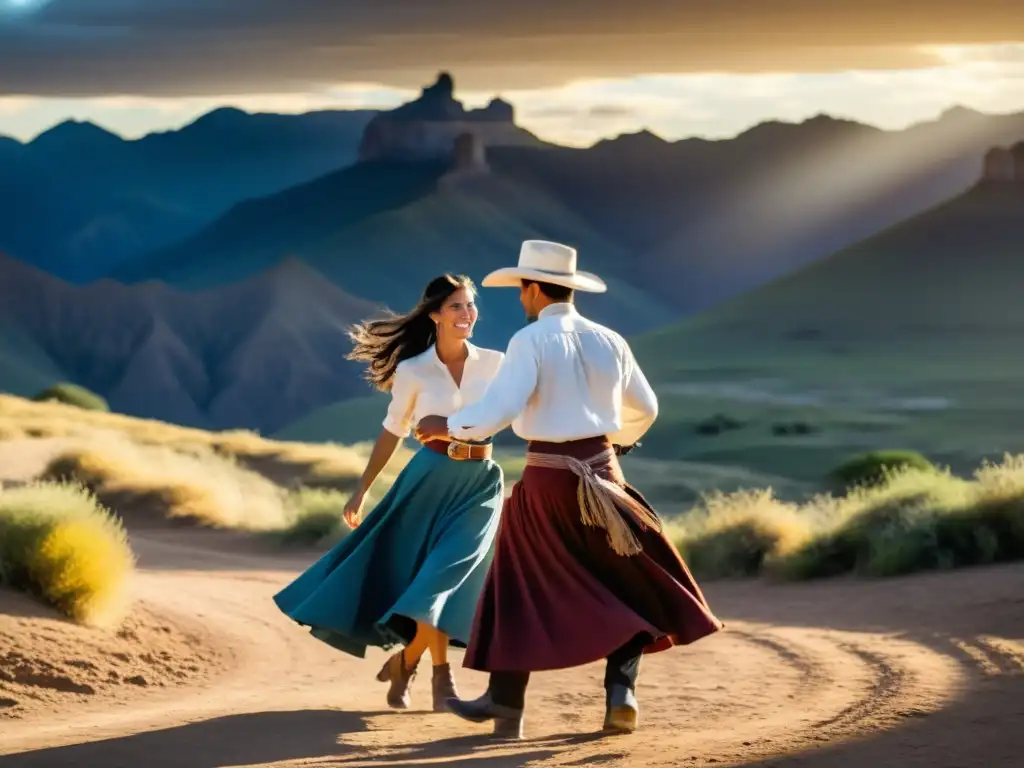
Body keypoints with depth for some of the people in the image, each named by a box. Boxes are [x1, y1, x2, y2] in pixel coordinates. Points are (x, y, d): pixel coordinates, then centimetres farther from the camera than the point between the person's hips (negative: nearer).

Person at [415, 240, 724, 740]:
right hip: (602, 474, 4)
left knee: (523, 590, 8)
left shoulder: (530, 341, -10)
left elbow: (497, 411, -20)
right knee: (628, 584, 16)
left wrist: (446, 426, -5)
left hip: (548, 477, -4)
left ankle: (506, 705, 10)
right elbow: (645, 409, 19)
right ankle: (621, 691, 3)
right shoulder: (609, 342, 7)